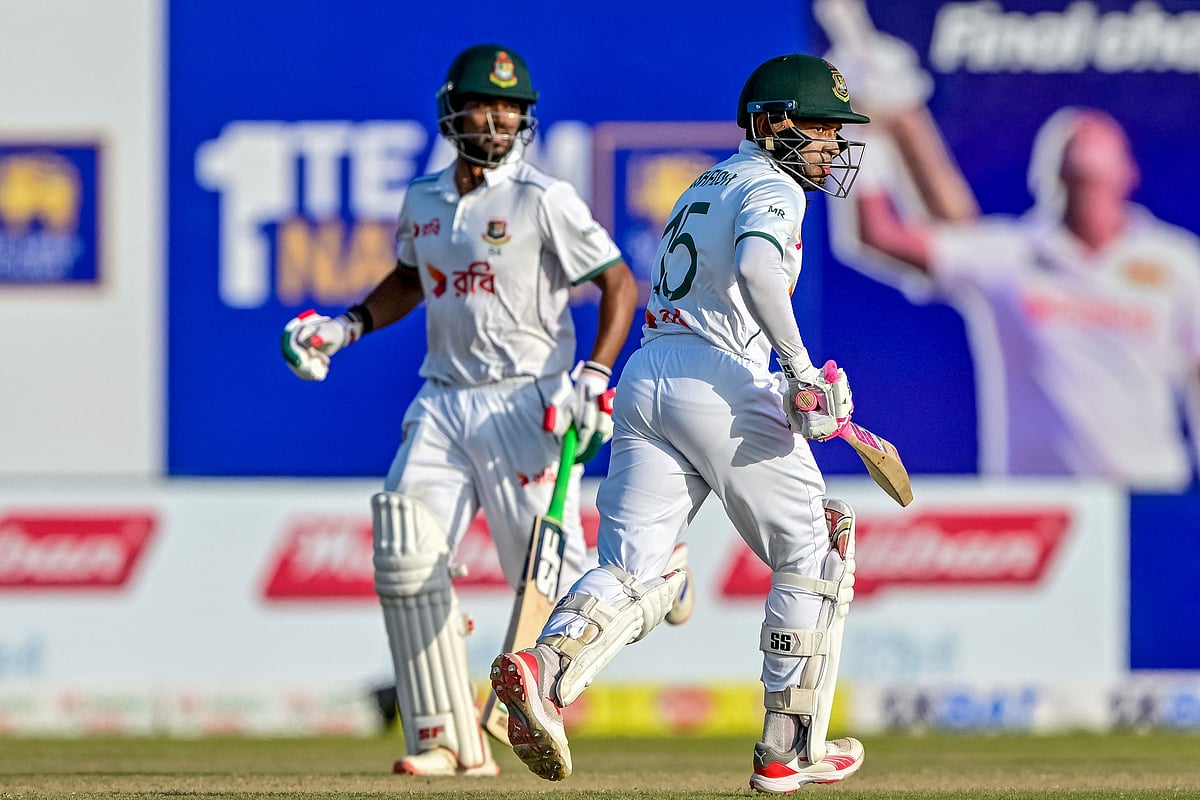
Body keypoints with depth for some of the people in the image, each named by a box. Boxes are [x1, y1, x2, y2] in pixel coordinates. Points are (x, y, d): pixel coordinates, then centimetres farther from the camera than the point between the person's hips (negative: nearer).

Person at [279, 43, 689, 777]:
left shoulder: (545, 200, -7)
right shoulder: (424, 202, 11)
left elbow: (620, 284, -7)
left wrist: (595, 376, -18)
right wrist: (348, 326, 15)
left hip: (525, 404, -5)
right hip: (443, 404, 5)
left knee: (545, 574, -9)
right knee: (407, 558, -10)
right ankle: (449, 740, -7)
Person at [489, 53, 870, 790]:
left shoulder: (705, 187, 28)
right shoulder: (771, 187, -1)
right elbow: (756, 267, -22)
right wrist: (800, 366, -21)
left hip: (643, 377, 8)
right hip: (719, 381, -8)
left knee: (635, 569, -3)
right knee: (811, 556, 8)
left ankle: (545, 667, -33)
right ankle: (789, 749, 7)